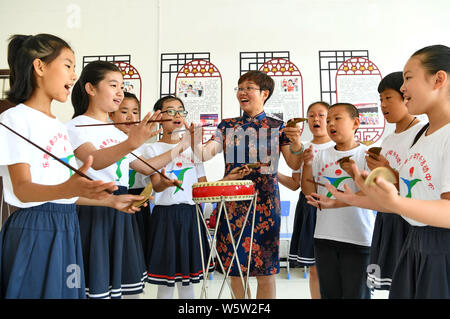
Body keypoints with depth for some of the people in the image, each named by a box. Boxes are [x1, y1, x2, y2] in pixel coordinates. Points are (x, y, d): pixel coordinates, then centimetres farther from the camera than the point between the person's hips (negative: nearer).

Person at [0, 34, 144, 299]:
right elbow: (22, 189, -18)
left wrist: (110, 200, 18)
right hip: (34, 228, -7)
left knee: (66, 290, 9)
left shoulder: (58, 125, 16)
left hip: (66, 227, 8)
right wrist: (65, 190, -37)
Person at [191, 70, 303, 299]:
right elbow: (204, 154, 0)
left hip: (264, 204, -2)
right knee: (234, 268, 10)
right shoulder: (227, 126, 10)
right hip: (232, 202, 3)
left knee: (265, 271, 4)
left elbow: (294, 165, 0)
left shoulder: (277, 127, 3)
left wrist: (296, 143, -18)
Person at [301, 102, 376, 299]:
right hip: (324, 237, 4)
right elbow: (309, 191, 6)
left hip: (358, 239, -4)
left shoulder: (366, 154, -3)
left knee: (355, 293, 6)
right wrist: (307, 164, -6)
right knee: (329, 293, 17)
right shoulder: (322, 155, 8)